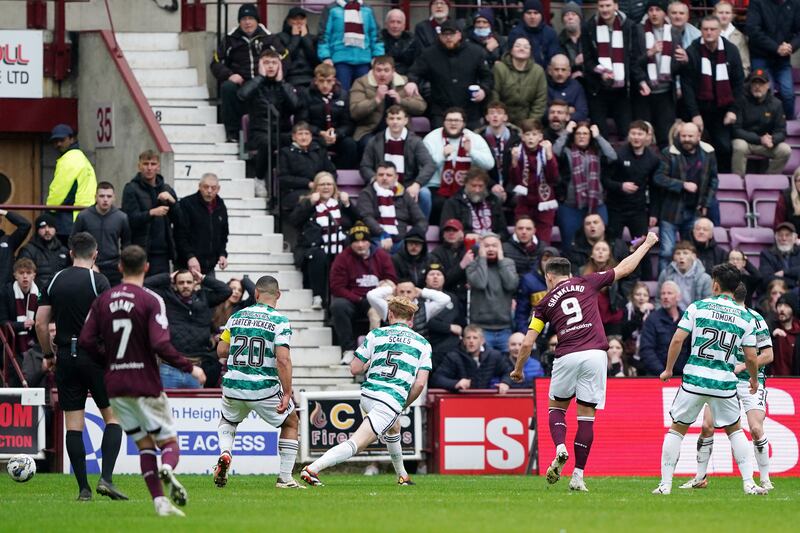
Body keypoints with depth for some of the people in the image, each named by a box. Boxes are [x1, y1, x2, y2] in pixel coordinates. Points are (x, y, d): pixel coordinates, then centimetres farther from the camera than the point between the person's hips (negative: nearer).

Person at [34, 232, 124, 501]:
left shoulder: (56, 281, 6)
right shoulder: (98, 281, -7)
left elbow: (40, 322, 6)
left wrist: (48, 354, 17)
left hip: (66, 358, 4)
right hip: (95, 356, -4)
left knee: (73, 424, 5)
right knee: (113, 418, 5)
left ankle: (83, 488, 3)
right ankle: (106, 478, -10)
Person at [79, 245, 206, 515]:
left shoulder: (103, 300, 4)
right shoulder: (150, 301, -10)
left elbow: (86, 341, 2)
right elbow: (160, 345, -18)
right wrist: (190, 368, -6)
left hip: (115, 386, 4)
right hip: (146, 384, -4)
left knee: (144, 445, 12)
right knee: (169, 442, 4)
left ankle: (159, 501, 0)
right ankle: (167, 470, -31)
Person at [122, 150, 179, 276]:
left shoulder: (166, 189, 16)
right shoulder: (131, 189, 1)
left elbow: (178, 220, 10)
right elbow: (130, 219, -11)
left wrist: (172, 201, -7)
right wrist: (151, 213, -26)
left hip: (162, 252, 4)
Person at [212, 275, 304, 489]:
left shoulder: (236, 317, 4)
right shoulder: (280, 321, -9)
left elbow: (221, 351, 8)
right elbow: (283, 360, -18)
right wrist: (287, 394, -15)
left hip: (233, 386, 3)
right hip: (265, 389, -3)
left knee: (227, 421, 33)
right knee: (291, 423, 22)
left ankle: (225, 453, 1)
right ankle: (285, 478, 16)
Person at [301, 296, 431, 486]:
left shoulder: (376, 335, 8)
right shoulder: (422, 344, 7)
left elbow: (355, 369, 7)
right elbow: (420, 383, -1)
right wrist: (405, 405, 14)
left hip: (367, 395, 5)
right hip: (393, 401, -5)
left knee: (393, 427, 36)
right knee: (354, 445, -12)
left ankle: (402, 475, 46)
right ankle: (313, 469, -30)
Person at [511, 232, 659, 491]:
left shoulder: (545, 303, 13)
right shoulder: (586, 283, 13)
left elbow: (527, 343, 10)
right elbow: (624, 268, 19)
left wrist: (518, 369, 26)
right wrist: (647, 244, 33)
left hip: (567, 357, 0)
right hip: (595, 355, 0)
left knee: (557, 407, 20)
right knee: (586, 416, 6)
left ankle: (560, 449, -8)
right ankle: (578, 475, 1)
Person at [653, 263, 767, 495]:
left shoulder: (698, 307, -1)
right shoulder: (746, 317, 2)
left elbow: (677, 339, -5)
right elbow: (751, 357, 3)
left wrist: (668, 369, 8)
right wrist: (754, 379, 23)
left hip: (694, 380, -1)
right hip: (725, 383, 1)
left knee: (676, 429, 12)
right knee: (735, 430, 19)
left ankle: (665, 484, 7)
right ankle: (749, 483, 10)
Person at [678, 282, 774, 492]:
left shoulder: (754, 319, -11)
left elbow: (768, 355, -11)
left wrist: (741, 367, -17)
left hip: (751, 380, -5)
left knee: (756, 429, -16)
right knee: (707, 426, -5)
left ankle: (765, 480, -4)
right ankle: (700, 477, 7)